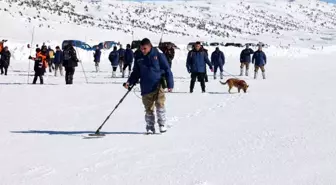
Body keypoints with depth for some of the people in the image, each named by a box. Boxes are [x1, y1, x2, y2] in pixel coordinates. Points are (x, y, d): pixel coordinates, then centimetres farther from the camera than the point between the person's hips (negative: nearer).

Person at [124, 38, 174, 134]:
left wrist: (170, 84, -4)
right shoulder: (138, 58, 8)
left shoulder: (158, 55, -1)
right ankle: (150, 127, 15)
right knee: (149, 109, 4)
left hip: (158, 86, -3)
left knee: (160, 104, -13)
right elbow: (136, 73, 18)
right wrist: (129, 82, 3)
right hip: (146, 88, 3)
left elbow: (167, 70, 1)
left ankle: (162, 124, 3)